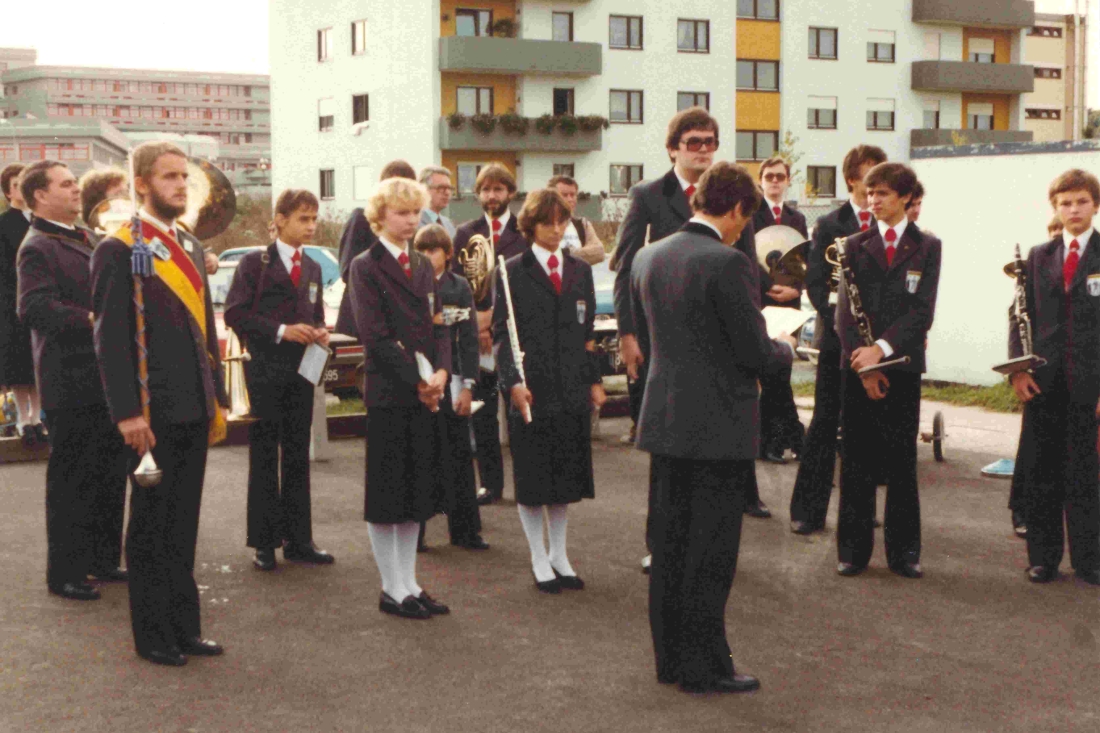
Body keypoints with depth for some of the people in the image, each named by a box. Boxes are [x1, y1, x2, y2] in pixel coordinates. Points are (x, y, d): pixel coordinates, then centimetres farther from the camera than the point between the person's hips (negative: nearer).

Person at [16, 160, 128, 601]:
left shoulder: (89, 240, 15)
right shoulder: (38, 247, -12)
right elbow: (36, 309, -25)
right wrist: (92, 321, -31)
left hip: (107, 379, 9)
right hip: (71, 385, -9)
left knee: (110, 474, 16)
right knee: (71, 480, 0)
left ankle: (103, 559, 28)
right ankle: (65, 573, 10)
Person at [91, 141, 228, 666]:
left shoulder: (191, 247, 14)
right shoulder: (119, 250, -9)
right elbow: (110, 339, -13)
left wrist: (217, 397, 14)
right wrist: (127, 414, -17)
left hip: (194, 409, 7)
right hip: (153, 412, -7)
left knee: (184, 523, 14)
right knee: (151, 524, 4)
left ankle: (184, 626, 23)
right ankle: (152, 634, 15)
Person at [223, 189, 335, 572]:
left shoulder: (312, 268, 13)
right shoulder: (255, 263, -4)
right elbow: (234, 313, -11)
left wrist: (319, 332, -1)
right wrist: (281, 331, -20)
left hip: (301, 370, 5)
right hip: (266, 370, -5)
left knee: (297, 455, 9)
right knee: (264, 457, 2)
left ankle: (298, 539, 16)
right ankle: (264, 541, 9)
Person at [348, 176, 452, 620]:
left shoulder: (423, 266, 15)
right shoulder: (366, 267, -6)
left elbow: (438, 326, 12)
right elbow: (375, 335, -13)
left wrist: (440, 374, -5)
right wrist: (417, 379, -16)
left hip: (426, 393, 7)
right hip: (388, 393, -6)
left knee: (416, 491, 10)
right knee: (386, 492, 1)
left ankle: (410, 584, 19)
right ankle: (393, 589, 9)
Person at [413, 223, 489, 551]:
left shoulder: (459, 287, 4)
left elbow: (468, 340, 2)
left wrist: (467, 386, -5)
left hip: (450, 382, 0)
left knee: (458, 455, 2)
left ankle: (465, 529, 10)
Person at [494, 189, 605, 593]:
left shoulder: (580, 270, 10)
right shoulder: (513, 272, -3)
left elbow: (588, 332, 14)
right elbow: (502, 334, -6)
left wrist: (595, 380, 9)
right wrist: (513, 382, -17)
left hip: (572, 389, 4)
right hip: (532, 389, -4)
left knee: (566, 475, 11)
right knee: (532, 477, 4)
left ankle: (559, 555, 24)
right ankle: (539, 559, 16)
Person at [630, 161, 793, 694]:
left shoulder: (647, 258, 5)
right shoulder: (728, 264, -17)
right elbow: (756, 352, -15)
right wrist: (785, 349, 6)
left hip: (663, 422, 7)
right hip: (719, 427, -7)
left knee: (670, 544, 14)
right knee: (711, 552, 2)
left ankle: (670, 658, 24)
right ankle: (704, 666, 10)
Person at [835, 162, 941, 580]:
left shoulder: (926, 248, 4)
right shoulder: (855, 245, 7)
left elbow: (922, 309, -5)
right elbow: (846, 309, 0)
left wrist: (882, 349, -17)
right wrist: (863, 362, -11)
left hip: (903, 364, -1)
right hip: (858, 366, 1)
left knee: (902, 459, 4)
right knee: (856, 460, 3)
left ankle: (904, 549, 12)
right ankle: (853, 549, 10)